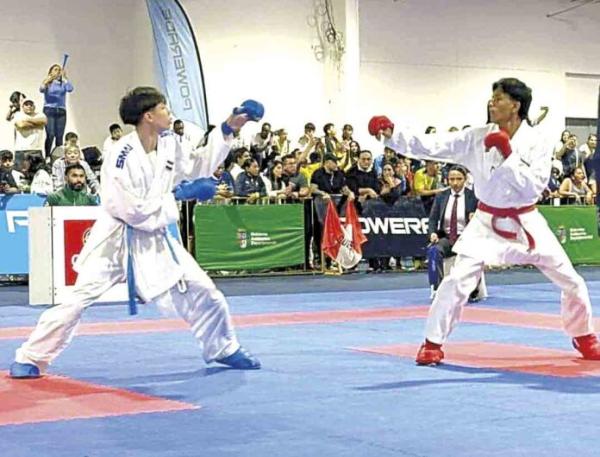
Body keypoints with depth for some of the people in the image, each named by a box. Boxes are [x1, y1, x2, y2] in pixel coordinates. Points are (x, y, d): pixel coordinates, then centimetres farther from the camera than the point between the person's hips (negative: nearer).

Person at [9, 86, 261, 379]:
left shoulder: (169, 145, -2)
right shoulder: (122, 154, -23)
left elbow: (198, 166, 15)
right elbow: (129, 209, -25)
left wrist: (227, 131, 9)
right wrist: (175, 199, -16)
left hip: (155, 239, 6)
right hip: (117, 238, -6)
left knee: (203, 291, 5)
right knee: (79, 297, -12)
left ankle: (223, 350, 27)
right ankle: (30, 359, 0)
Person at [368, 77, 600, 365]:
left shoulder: (536, 142, -10)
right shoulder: (477, 138, -6)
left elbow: (535, 186, -20)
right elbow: (431, 147, -11)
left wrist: (508, 155, -26)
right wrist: (392, 136, -22)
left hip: (525, 223, 0)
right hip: (488, 222, 0)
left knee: (571, 281, 6)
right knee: (457, 282, -13)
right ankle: (433, 343, 1)